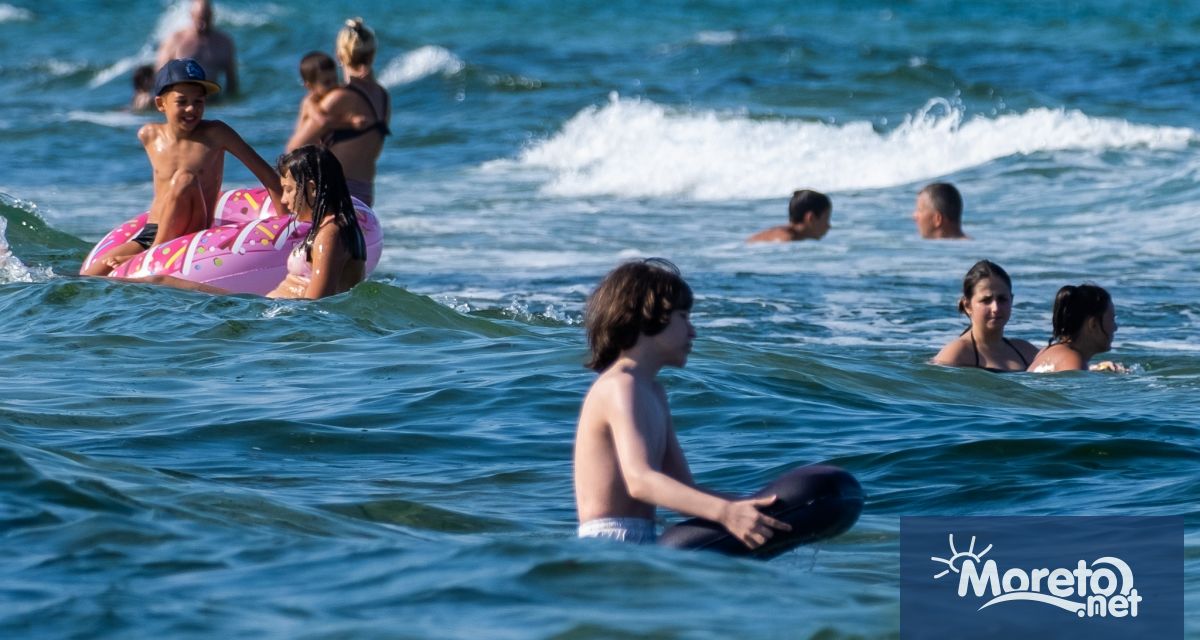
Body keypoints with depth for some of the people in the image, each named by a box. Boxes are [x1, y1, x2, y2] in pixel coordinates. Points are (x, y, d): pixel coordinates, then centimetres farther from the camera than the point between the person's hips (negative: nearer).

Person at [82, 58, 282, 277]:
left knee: (185, 179, -31)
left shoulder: (214, 134, -6)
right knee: (88, 280, -19)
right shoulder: (149, 135, 6)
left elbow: (265, 173, -3)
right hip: (150, 234, 3)